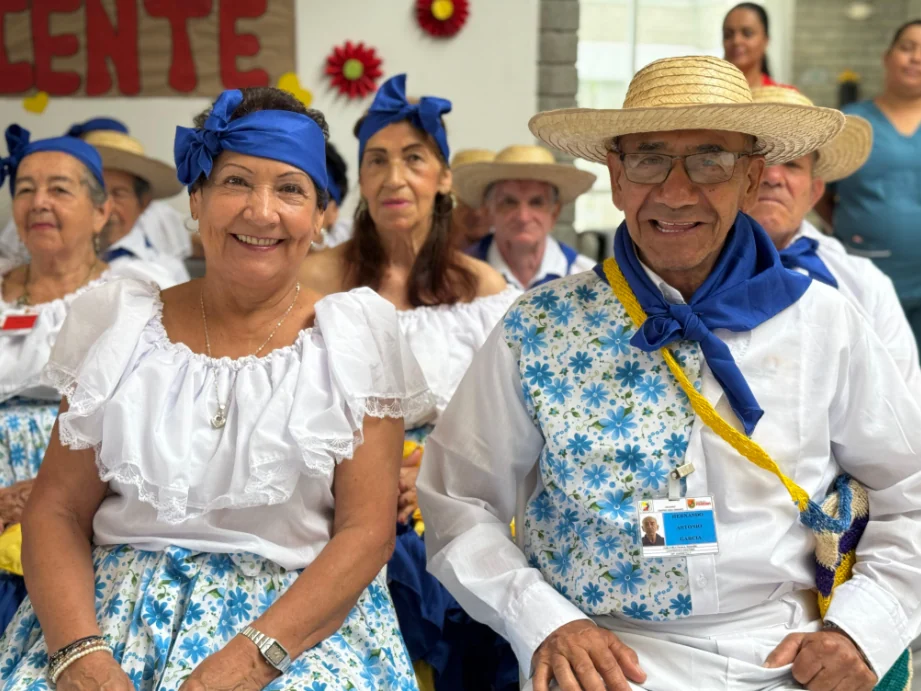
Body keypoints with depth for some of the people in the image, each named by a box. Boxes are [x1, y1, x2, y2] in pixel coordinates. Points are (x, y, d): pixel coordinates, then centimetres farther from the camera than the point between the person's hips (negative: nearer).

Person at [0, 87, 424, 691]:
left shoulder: (353, 334, 2)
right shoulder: (123, 325, 7)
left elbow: (368, 530, -5)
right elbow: (56, 512, 4)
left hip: (298, 616, -1)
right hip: (117, 605, 2)